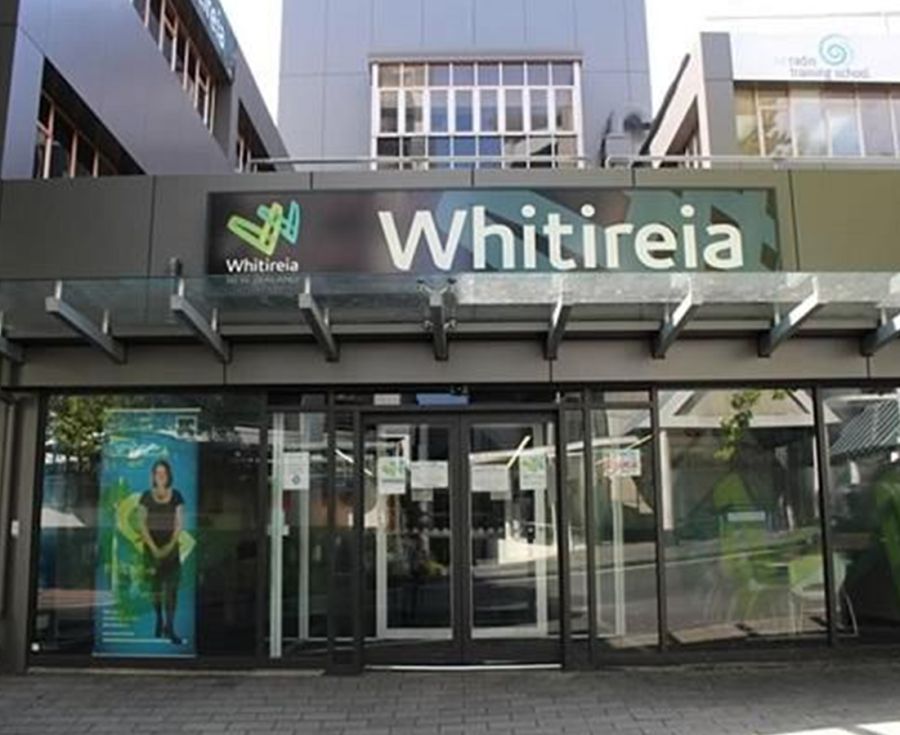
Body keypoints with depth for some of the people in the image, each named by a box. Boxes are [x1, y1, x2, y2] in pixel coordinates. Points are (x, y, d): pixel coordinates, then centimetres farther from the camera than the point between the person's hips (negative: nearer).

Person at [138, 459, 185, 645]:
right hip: (152, 547, 0)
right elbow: (142, 524, -2)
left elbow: (179, 524, 0)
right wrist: (153, 547, -10)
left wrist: (170, 545, -11)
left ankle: (170, 627, -7)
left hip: (171, 547, 0)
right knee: (156, 586, 6)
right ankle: (159, 620, 21)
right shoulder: (146, 497, 0)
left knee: (172, 587, -8)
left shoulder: (176, 496, 1)